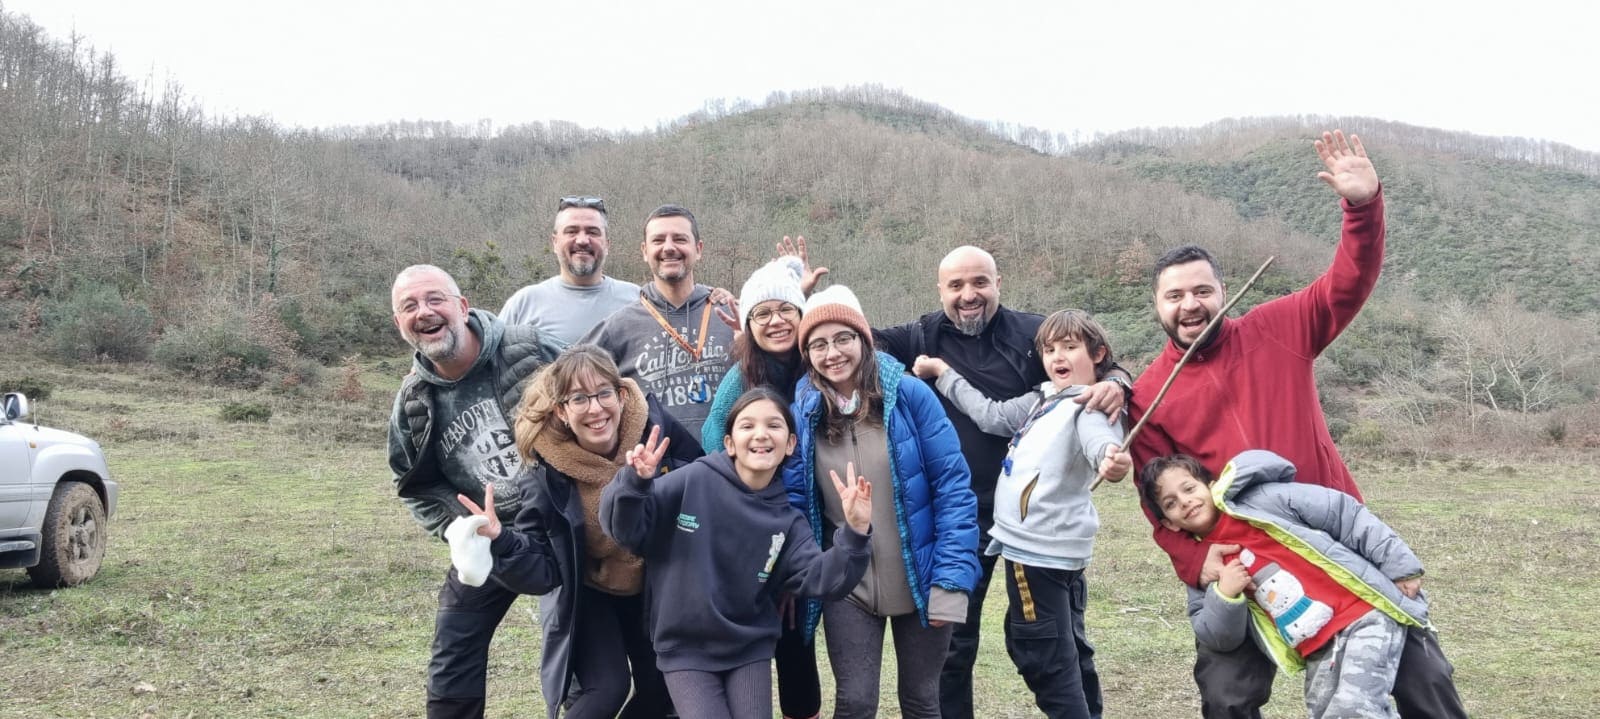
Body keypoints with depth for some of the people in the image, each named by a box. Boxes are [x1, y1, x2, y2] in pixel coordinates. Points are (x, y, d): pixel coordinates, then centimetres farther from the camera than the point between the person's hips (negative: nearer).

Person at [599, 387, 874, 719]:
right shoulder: (693, 481, -12)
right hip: (685, 648, -3)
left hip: (749, 649, 3)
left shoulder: (787, 520, -1)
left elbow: (820, 578, -11)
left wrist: (853, 534, -27)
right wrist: (636, 482, -34)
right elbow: (626, 528, -14)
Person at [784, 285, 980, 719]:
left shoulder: (909, 395, -11)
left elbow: (953, 487, -11)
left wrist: (952, 580, -15)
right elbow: (793, 500, 1)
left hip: (920, 581, -1)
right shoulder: (802, 411, -5)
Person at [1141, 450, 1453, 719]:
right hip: (1317, 650, 5)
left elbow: (1345, 514, -5)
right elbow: (1219, 639, 7)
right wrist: (1224, 597, -12)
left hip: (1366, 612, -5)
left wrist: (1400, 566, -7)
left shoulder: (1262, 500, -8)